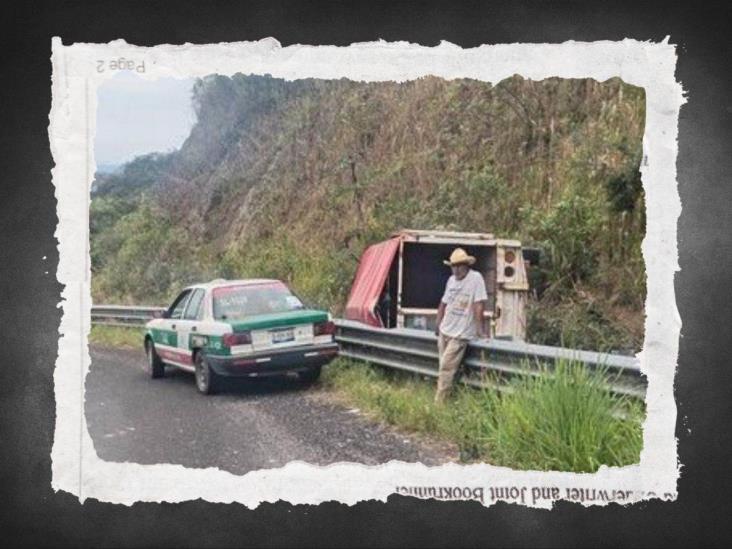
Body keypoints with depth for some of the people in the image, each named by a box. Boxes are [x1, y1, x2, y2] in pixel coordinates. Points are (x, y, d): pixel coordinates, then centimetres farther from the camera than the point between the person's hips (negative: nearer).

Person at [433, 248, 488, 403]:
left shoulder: (476, 278, -12)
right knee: (445, 367, 10)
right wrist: (438, 324, 18)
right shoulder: (451, 280, 10)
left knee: (446, 367, -10)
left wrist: (479, 329, -17)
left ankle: (438, 402, -6)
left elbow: (479, 305, -16)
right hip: (444, 331, 7)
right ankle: (445, 397, 20)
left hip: (460, 334, -7)